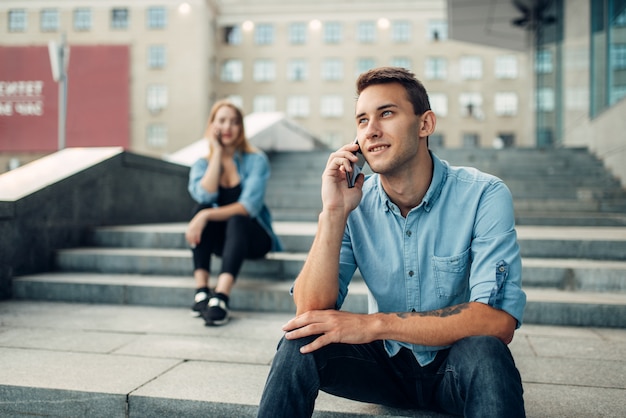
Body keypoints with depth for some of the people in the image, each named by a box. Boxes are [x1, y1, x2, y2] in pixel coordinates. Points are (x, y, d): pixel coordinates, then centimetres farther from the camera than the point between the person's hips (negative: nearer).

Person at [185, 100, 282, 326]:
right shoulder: (202, 164, 2)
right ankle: (201, 291, -32)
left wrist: (207, 216, -33)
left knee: (236, 221, -34)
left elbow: (249, 206, -22)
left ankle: (221, 298, -47)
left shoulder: (256, 160, -8)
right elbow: (205, 195, -20)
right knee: (201, 208, -26)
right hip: (221, 238, 3)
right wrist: (217, 152, -15)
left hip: (253, 236, -3)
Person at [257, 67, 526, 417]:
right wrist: (334, 214, -27)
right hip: (386, 363, 2)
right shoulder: (355, 203, -9)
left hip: (455, 365, -2)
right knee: (302, 341, -21)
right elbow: (311, 310, -16)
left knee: (485, 351, -34)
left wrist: (375, 323, -29)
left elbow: (499, 320, -27)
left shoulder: (484, 196, -18)